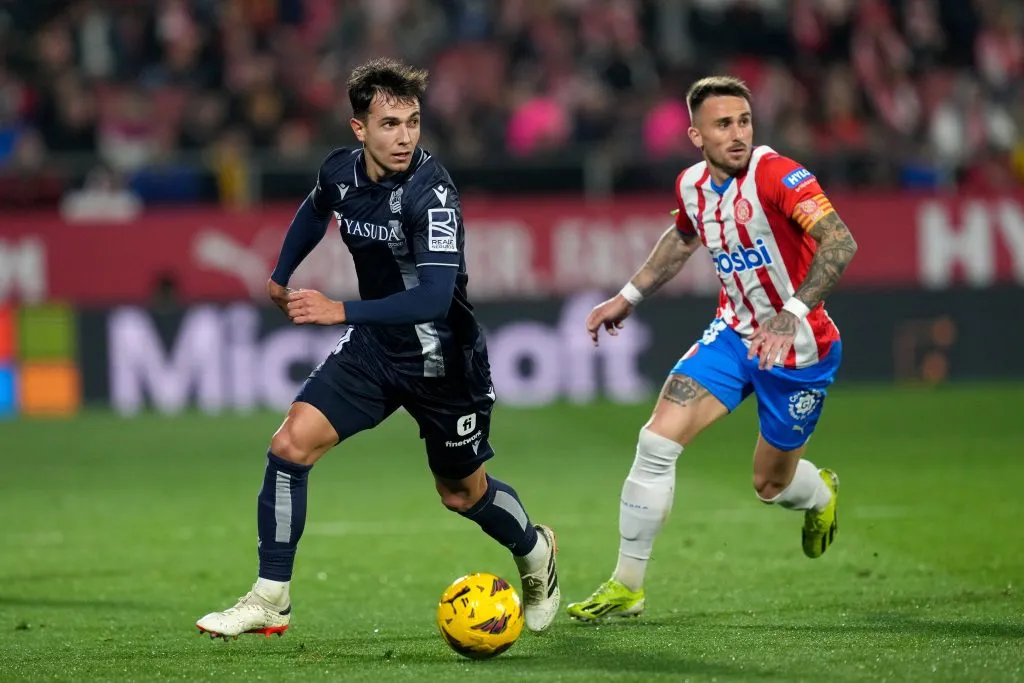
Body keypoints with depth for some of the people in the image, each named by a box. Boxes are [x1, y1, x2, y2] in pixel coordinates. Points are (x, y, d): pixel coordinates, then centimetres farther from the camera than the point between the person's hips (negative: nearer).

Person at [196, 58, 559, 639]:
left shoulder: (432, 191, -28)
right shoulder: (340, 172, -8)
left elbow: (436, 295, -37)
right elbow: (315, 210, 19)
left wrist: (342, 312, -42)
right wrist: (282, 275, 24)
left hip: (442, 360, -5)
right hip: (374, 349, 5)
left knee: (462, 493, 13)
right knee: (292, 444, -14)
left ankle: (535, 551, 47)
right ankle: (270, 600, -5)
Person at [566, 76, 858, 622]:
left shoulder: (776, 175, -25)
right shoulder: (692, 185, -4)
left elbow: (841, 242, -38)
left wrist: (794, 314, -48)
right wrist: (629, 296, 23)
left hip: (799, 348, -5)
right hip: (734, 332, 5)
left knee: (771, 485, 10)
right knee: (658, 439, -13)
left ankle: (820, 493, 51)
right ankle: (626, 586, -1)